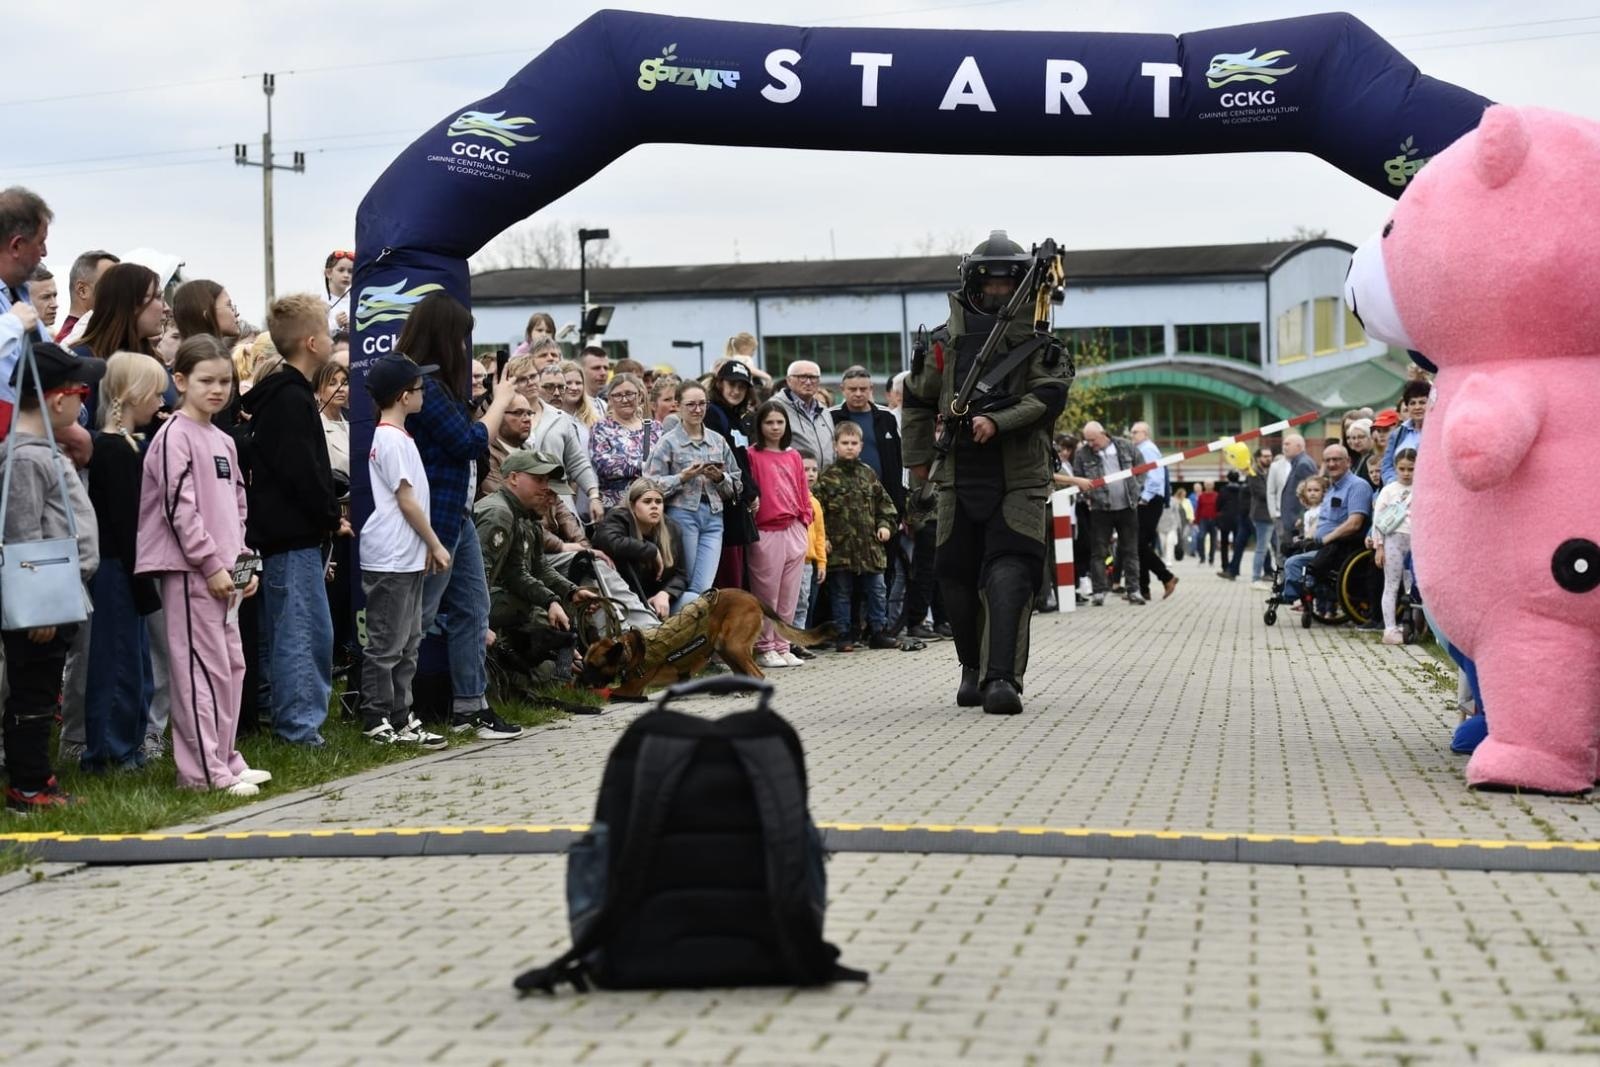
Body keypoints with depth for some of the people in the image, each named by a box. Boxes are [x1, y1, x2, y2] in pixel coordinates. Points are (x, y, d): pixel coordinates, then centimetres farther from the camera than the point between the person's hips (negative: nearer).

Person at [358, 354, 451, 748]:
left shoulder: (396, 436, 16)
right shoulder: (392, 439, -14)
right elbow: (406, 500, -15)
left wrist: (427, 546, 12)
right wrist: (436, 545, -8)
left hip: (406, 557, 10)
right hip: (390, 559, -10)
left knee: (407, 642, 13)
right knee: (387, 643, -4)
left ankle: (400, 718, 18)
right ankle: (376, 721, 1)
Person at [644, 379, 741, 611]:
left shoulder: (718, 441, 14)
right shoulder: (668, 442, 1)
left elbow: (736, 484, 17)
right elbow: (652, 484, -6)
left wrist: (720, 478, -3)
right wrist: (683, 477, -15)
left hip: (713, 515, 3)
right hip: (682, 513, -3)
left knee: (704, 588, -6)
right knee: (685, 587, 0)